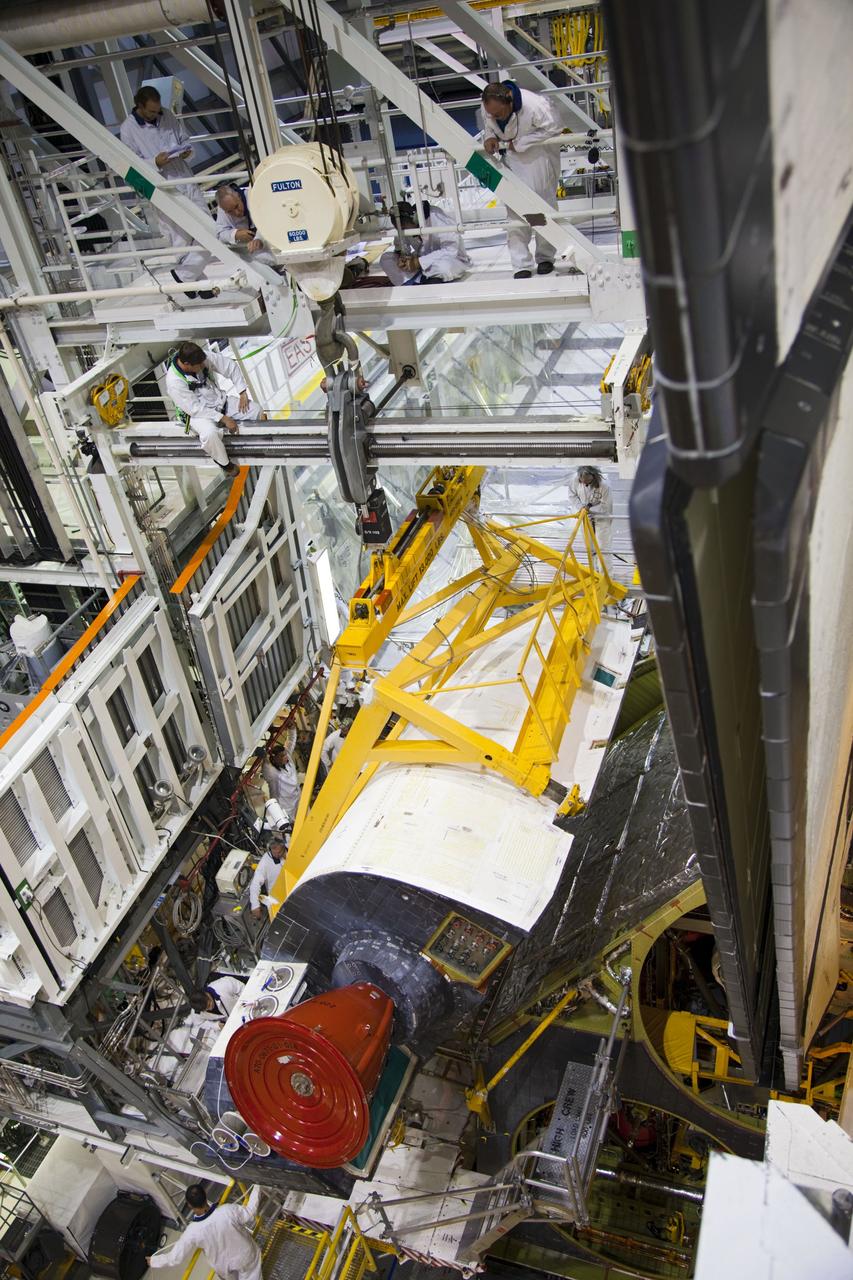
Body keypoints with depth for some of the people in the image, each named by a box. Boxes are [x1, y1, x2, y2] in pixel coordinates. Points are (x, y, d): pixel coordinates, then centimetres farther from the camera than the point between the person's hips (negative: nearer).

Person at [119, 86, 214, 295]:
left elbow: (185, 139, 18)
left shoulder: (166, 115, 7)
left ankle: (184, 274, 14)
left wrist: (187, 150, -6)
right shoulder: (128, 129, -7)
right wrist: (155, 163, -22)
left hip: (187, 182, 5)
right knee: (181, 241, 0)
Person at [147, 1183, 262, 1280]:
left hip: (223, 1265, 1)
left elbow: (176, 1258, -19)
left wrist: (153, 1261, -2)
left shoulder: (192, 1232, -32)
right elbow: (250, 1213, -19)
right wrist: (256, 1189, -5)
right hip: (245, 1255, -1)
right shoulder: (228, 1211, -37)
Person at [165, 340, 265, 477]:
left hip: (220, 401, 6)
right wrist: (223, 419, -26)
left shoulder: (204, 357, -15)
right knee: (210, 433, -38)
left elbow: (230, 366, -3)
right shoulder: (174, 381, -28)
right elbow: (195, 409, -26)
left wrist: (242, 393, -8)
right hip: (198, 413, -6)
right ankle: (225, 464, -12)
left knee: (255, 411, -5)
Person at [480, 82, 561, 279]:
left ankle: (545, 257, 21)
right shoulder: (488, 109, -12)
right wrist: (490, 137, -15)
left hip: (540, 157, -4)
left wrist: (519, 143, -23)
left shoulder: (535, 106, -30)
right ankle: (521, 265, -1)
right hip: (513, 159, 4)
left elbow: (552, 129, -21)